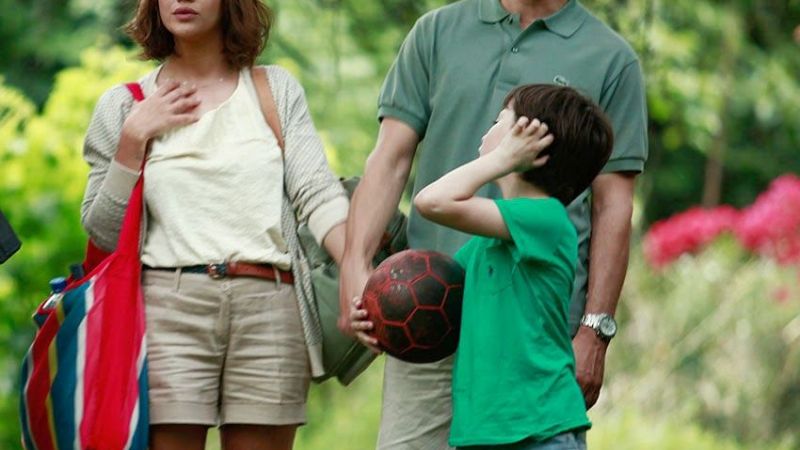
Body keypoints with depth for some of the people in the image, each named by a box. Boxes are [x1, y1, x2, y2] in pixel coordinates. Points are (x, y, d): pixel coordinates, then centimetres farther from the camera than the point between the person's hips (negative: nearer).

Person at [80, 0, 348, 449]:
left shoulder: (278, 89, 13)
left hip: (270, 310, 1)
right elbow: (103, 232, 9)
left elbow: (317, 192, 0)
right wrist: (134, 139, -1)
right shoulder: (124, 106, 13)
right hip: (167, 308, 0)